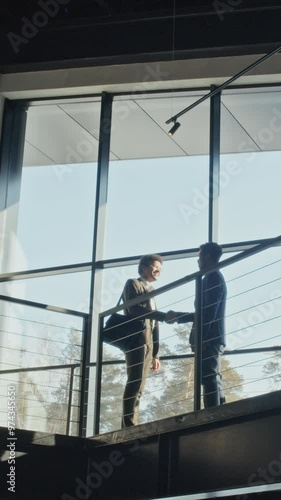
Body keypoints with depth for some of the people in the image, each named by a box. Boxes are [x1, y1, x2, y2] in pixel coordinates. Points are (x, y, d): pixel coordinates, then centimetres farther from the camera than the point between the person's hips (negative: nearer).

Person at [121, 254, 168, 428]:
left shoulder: (151, 290, 26)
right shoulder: (133, 284, 5)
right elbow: (134, 309, -13)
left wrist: (156, 354, 15)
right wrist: (164, 315, -20)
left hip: (149, 342, 8)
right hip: (136, 339, -7)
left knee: (139, 387, 1)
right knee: (135, 383, -17)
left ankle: (130, 425, -2)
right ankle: (129, 426, -22)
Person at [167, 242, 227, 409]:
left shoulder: (212, 277, -6)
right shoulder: (216, 277, 25)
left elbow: (209, 310, -17)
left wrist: (200, 337, -21)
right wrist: (178, 316, 30)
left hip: (209, 338, -10)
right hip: (213, 337, 10)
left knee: (209, 378, -15)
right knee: (214, 379, 6)